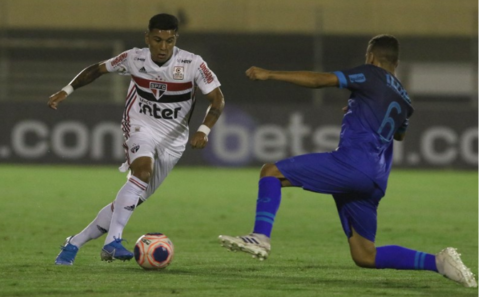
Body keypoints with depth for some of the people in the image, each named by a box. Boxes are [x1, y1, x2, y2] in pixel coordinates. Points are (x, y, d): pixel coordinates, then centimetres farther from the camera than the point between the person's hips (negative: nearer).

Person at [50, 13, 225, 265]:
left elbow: (217, 99, -12)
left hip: (172, 140, 1)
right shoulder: (134, 59, -10)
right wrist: (67, 90, -2)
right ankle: (113, 242, -40)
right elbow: (97, 69, 6)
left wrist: (204, 130, -27)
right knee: (143, 168, -35)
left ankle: (75, 244, 16)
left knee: (131, 201, 1)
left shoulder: (193, 64, -15)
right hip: (140, 129, -1)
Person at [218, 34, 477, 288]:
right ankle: (438, 262, 2)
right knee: (365, 257, 14)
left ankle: (260, 237, -24)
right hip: (375, 182, 8)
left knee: (271, 172, -3)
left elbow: (319, 80, -5)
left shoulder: (371, 75, 2)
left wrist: (270, 74, -1)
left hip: (351, 163, -8)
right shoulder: (404, 100, 24)